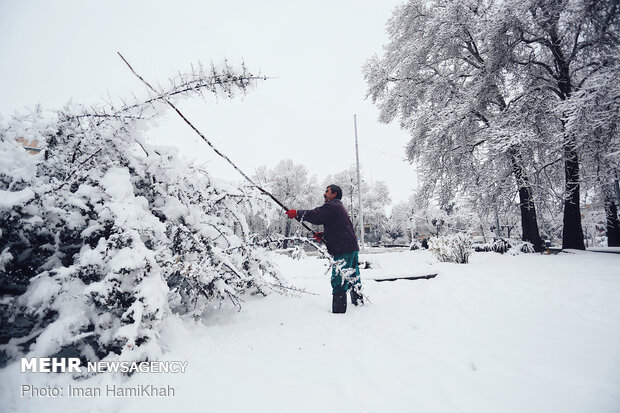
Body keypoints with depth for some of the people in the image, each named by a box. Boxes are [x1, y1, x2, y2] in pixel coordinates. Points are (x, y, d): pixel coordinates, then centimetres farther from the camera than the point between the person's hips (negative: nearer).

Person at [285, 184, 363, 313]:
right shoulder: (339, 207, 24)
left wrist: (297, 213, -12)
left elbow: (316, 216, -22)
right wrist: (323, 235, 12)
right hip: (352, 248, 11)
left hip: (343, 250, -11)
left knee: (338, 281, -8)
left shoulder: (332, 206, -9)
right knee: (353, 278, 21)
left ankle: (339, 310, -6)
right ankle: (358, 302, 34)